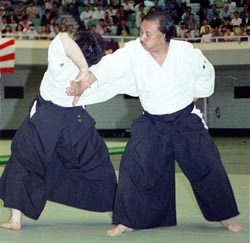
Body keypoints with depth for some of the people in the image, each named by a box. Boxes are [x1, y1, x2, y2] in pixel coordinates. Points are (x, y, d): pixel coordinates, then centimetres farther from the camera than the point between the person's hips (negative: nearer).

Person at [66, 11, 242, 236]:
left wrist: (192, 99, 1)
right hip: (152, 123, 1)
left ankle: (224, 216, 20)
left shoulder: (186, 53, -18)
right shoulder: (134, 51, -17)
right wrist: (83, 84, -43)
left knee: (207, 166, 1)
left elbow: (206, 75, 1)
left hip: (186, 120, -1)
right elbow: (108, 67, -29)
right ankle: (128, 220, 4)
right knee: (134, 166, -10)